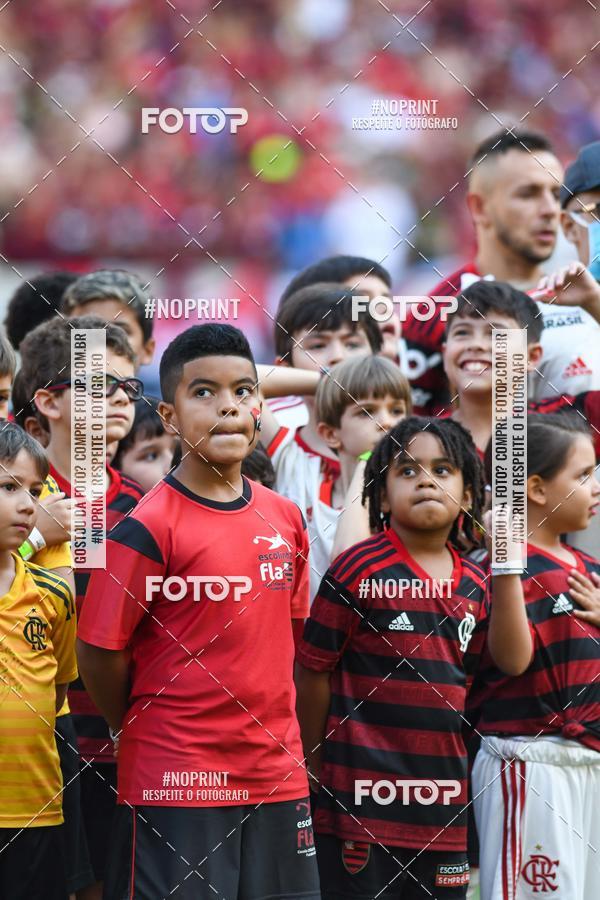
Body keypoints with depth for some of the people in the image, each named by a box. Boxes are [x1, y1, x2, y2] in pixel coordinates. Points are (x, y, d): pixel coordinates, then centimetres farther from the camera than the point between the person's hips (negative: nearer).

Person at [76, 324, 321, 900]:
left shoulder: (285, 520, 7)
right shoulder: (148, 528, -11)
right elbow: (100, 654, -9)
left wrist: (271, 734, 10)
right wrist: (144, 731, 4)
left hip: (276, 776, 6)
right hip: (176, 783, -6)